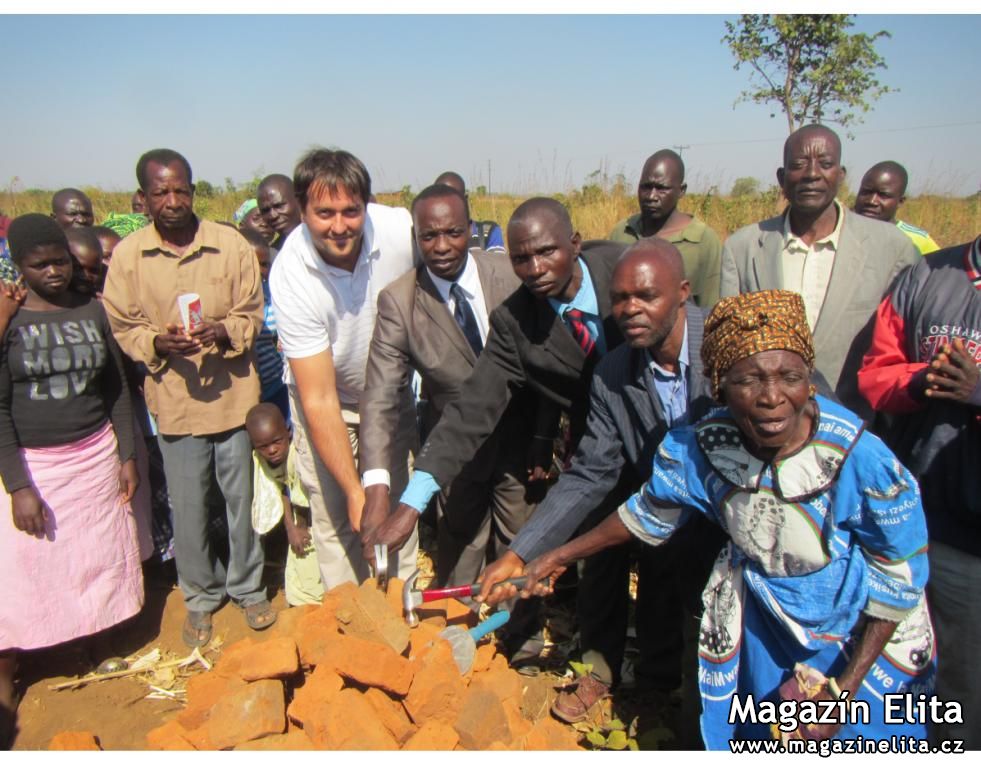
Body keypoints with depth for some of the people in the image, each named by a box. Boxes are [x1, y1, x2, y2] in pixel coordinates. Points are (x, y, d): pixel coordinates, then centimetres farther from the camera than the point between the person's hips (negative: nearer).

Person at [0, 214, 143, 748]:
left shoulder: (92, 310, 2)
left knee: (98, 558, 11)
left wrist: (126, 454, 5)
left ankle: (90, 640, 32)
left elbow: (116, 388, 8)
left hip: (95, 456, 3)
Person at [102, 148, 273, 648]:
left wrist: (224, 332, -21)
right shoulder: (128, 255, -4)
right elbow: (122, 327, 2)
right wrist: (158, 343, -18)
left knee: (242, 497, 13)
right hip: (174, 400, 1)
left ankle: (247, 586, 35)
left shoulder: (231, 245, -7)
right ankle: (200, 595, 35)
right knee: (187, 507, 12)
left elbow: (252, 312, -1)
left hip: (232, 392, 0)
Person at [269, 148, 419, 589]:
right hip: (326, 403, -1)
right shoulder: (291, 276, -28)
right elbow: (320, 401, -27)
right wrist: (354, 491, -28)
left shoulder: (401, 230, -26)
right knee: (335, 518, 2)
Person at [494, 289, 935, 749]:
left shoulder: (860, 460, -32)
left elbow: (900, 576, -18)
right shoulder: (701, 447, -23)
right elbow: (647, 514, -4)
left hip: (857, 634, -2)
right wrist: (559, 558, 1)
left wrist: (846, 687, -17)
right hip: (760, 622, 2)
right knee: (758, 737, 23)